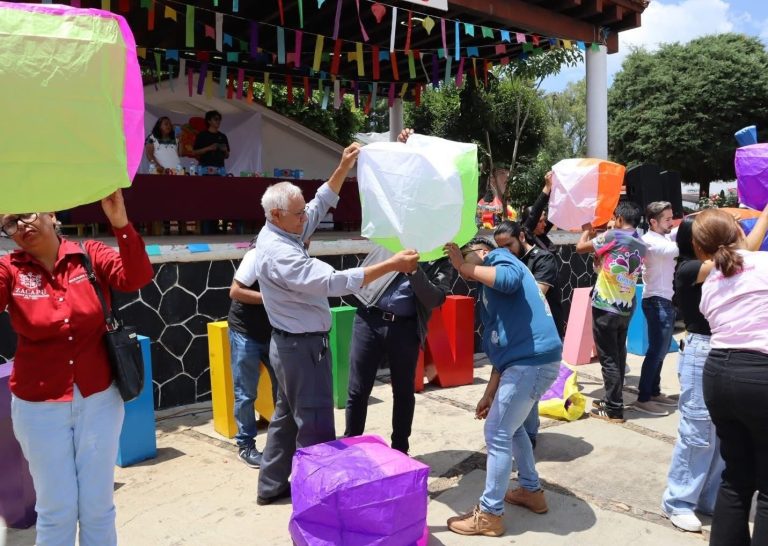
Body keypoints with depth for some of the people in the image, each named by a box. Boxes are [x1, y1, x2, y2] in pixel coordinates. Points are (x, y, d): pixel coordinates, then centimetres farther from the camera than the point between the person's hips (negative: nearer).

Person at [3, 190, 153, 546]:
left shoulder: (90, 256, -5)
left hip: (99, 399, 0)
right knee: (56, 509, 12)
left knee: (98, 506, 14)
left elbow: (136, 278, -21)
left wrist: (120, 223, -34)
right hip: (39, 407, 0)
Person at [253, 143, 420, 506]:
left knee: (287, 415, 19)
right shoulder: (278, 253, -26)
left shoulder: (278, 235, 4)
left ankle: (272, 485, 31)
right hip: (302, 347, -11)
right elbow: (334, 282, -34)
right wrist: (392, 265, -35)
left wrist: (343, 168, 6)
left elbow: (322, 205, 13)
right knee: (316, 425, 0)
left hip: (290, 343, 11)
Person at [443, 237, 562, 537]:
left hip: (532, 361, -10)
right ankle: (532, 491, 39)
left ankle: (489, 514, 10)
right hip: (529, 360, 10)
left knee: (497, 434, -1)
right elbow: (500, 347, 21)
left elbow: (510, 279, -25)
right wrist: (489, 394, 18)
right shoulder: (488, 292, 24)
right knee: (510, 426, 25)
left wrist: (464, 268, -11)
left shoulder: (500, 258, 2)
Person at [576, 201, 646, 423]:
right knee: (618, 355, 16)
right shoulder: (641, 245, 8)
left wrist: (587, 230, 14)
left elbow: (580, 247, -5)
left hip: (606, 306, -7)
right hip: (626, 307, 7)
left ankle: (614, 410, 2)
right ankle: (612, 400, 27)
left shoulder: (614, 236, -13)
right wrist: (598, 239, 16)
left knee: (608, 358, -2)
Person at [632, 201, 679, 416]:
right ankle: (643, 399, -5)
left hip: (667, 300, 10)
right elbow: (675, 250, -31)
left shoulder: (664, 237, 16)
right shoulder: (650, 241, -15)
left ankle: (654, 393, 24)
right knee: (657, 350, -9)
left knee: (661, 350, 15)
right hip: (657, 302, -10)